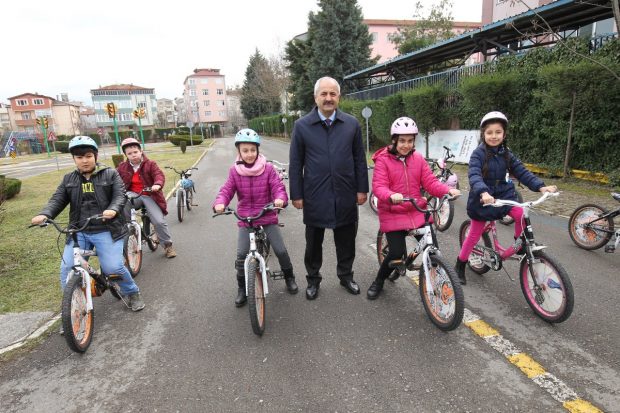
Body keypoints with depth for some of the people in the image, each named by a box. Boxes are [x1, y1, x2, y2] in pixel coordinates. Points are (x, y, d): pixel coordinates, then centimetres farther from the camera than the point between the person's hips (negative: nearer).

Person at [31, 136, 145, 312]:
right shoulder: (69, 179, 14)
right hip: (79, 232, 4)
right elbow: (57, 199, 5)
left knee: (113, 267, -15)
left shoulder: (110, 174, 3)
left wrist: (113, 210, -28)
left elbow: (120, 196, -6)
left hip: (107, 230, -4)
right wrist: (44, 214, -16)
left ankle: (132, 292, 13)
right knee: (67, 269, -6)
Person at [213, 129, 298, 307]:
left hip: (268, 217, 0)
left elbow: (278, 186, -12)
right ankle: (242, 288, 16)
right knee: (241, 255, -6)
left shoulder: (268, 168, -7)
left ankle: (289, 277, 27)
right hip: (245, 220, 1)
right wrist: (219, 203, -29)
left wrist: (280, 199, -34)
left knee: (281, 250, -2)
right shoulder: (235, 171, -3)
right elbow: (226, 190, -7)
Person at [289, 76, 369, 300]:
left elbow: (359, 159, 6)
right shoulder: (302, 126, -2)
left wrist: (362, 189, 3)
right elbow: (295, 164, 0)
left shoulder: (352, 124, 2)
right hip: (315, 195, -1)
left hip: (345, 195, 1)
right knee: (313, 241, 12)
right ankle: (313, 279, 31)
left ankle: (346, 275, 35)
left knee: (346, 240, 14)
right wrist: (296, 194, -2)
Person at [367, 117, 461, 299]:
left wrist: (448, 190, -17)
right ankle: (378, 282, 17)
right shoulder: (383, 160, -8)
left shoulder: (418, 159, 6)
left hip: (417, 212, 4)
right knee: (397, 253, -11)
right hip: (393, 214, -4)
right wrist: (391, 196, -39)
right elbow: (378, 186, -18)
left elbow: (430, 182, 1)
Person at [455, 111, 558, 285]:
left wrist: (541, 186, -18)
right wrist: (483, 193, -49)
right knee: (475, 234, 2)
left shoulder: (506, 154, 0)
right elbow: (474, 176, -31)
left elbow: (522, 172, -4)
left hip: (503, 194, 4)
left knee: (521, 214, -21)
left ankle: (519, 245, 6)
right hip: (483, 198, -4)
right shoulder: (478, 154, -16)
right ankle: (460, 265, 20)